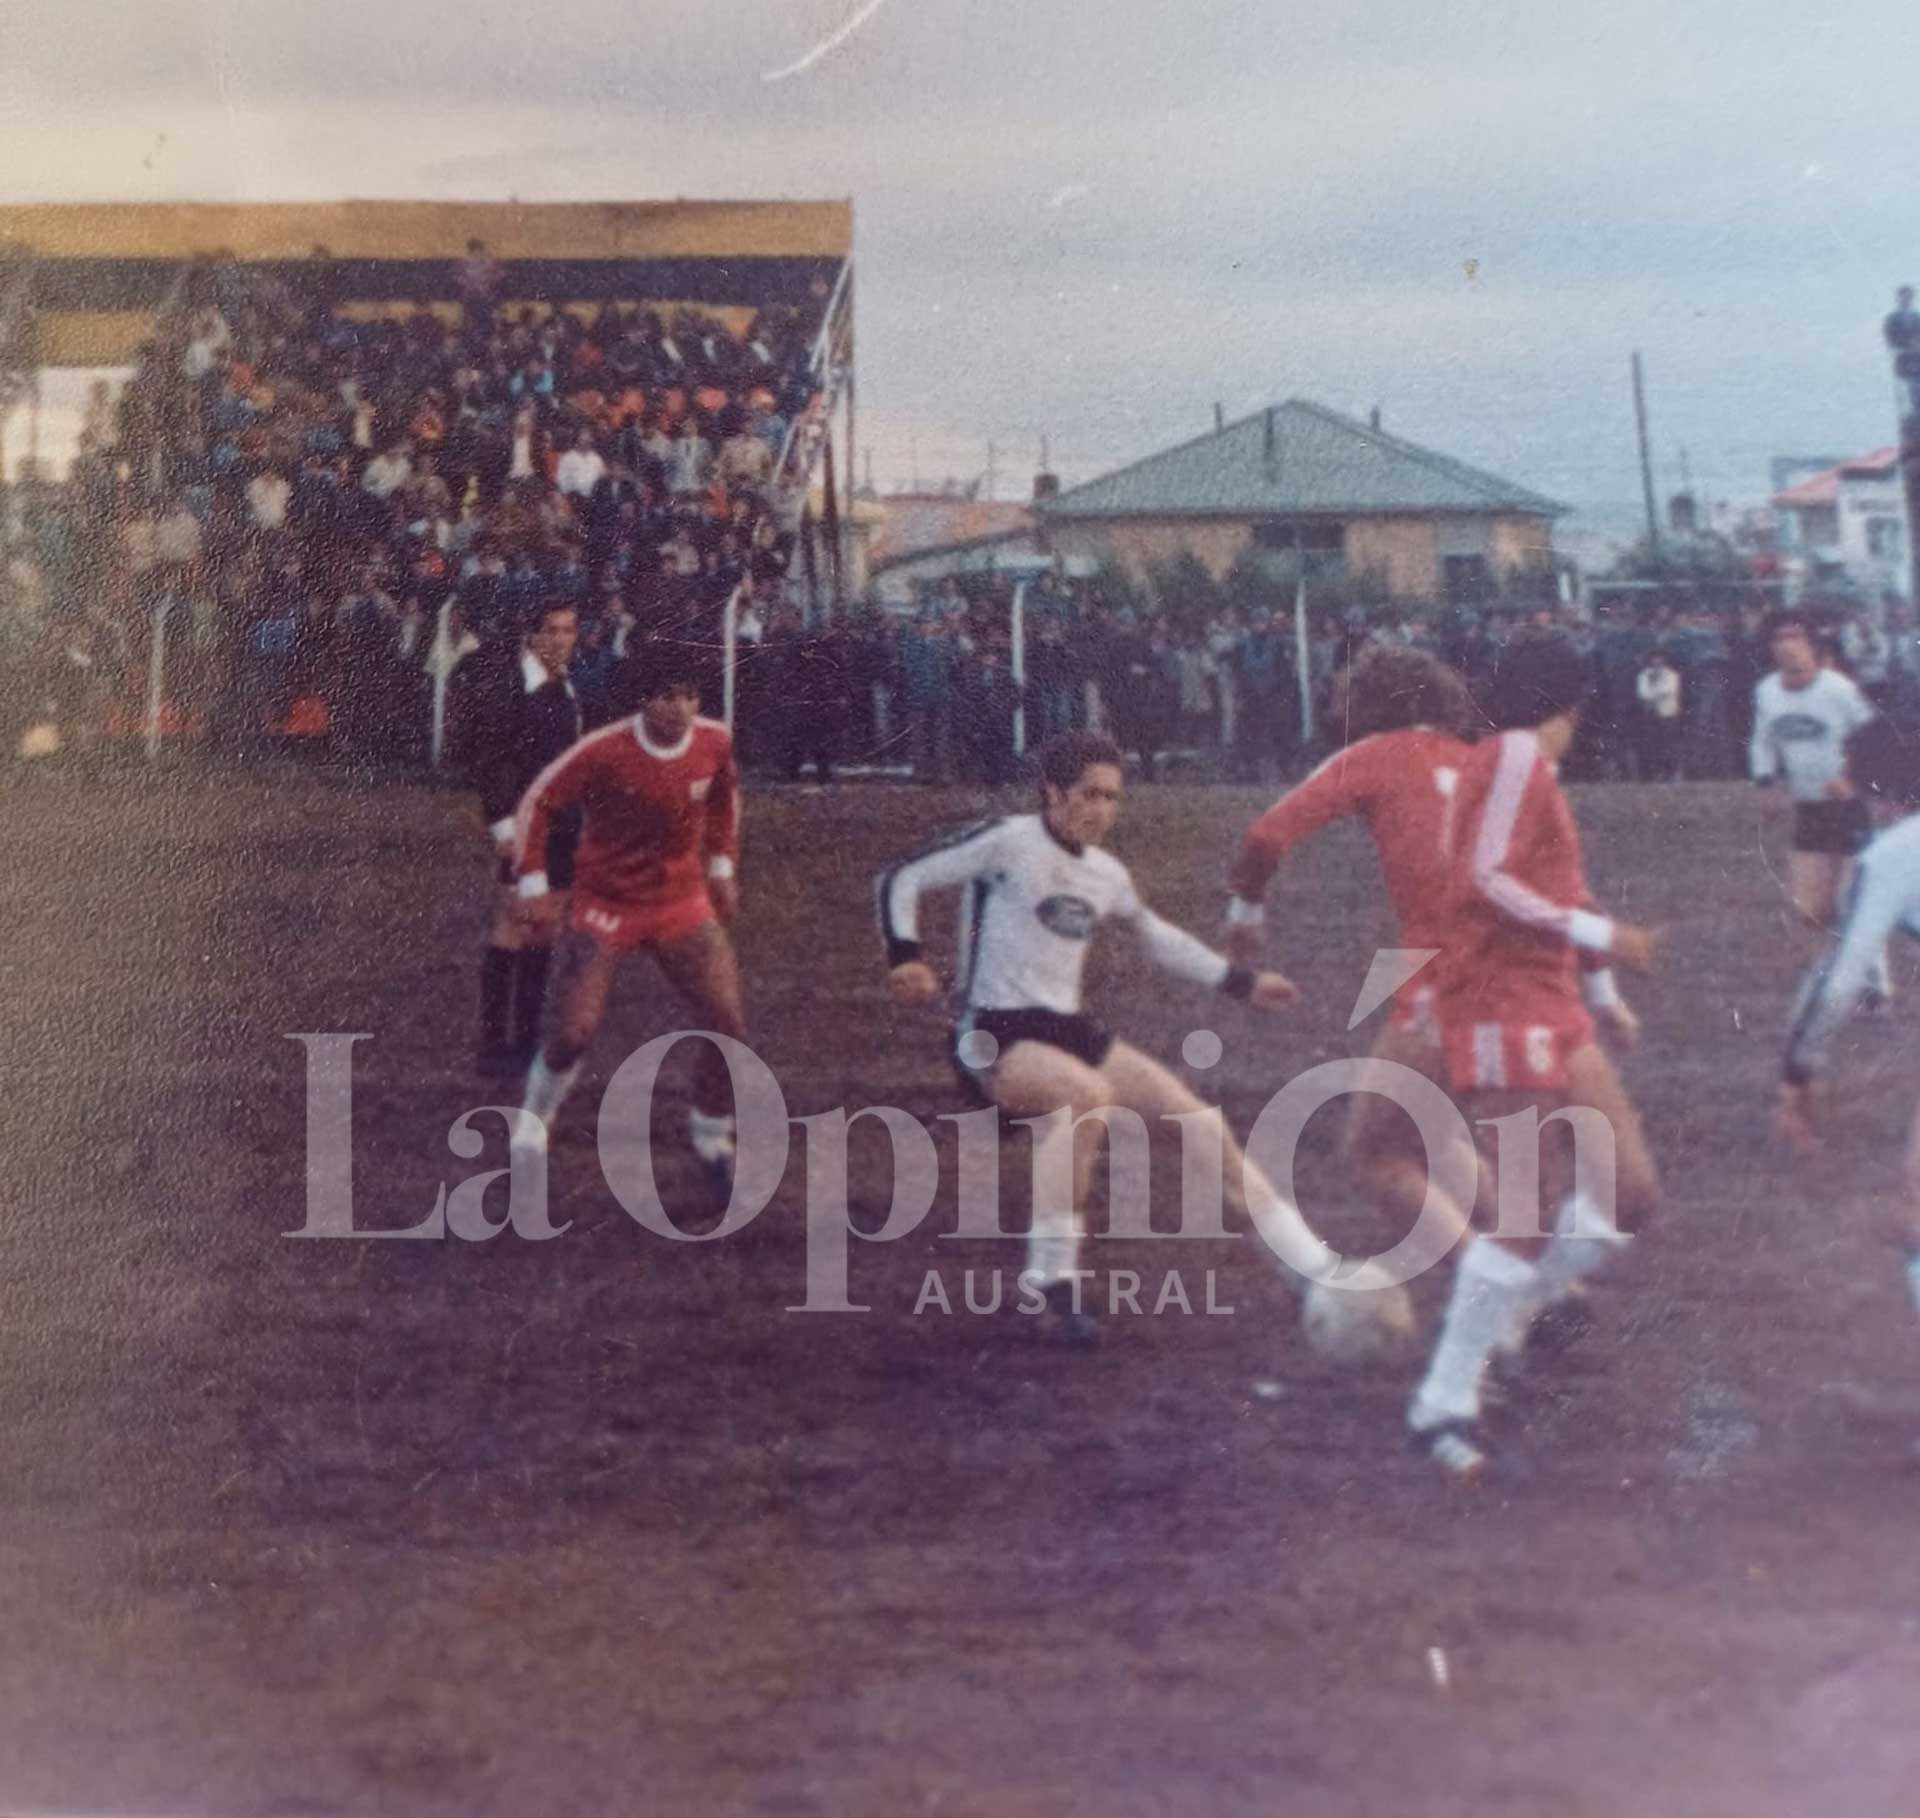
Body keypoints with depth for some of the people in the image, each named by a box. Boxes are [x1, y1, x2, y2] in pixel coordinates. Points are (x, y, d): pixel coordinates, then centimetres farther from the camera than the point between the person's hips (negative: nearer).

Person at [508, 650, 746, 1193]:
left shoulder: (714, 743, -9)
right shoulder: (605, 751, -22)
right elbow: (537, 802, -10)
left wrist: (722, 865, 15)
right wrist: (532, 880, -12)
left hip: (684, 903, 3)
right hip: (607, 902, -3)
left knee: (730, 1027, -5)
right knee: (574, 1031, -10)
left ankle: (711, 1138, 18)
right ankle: (531, 1132, 17)